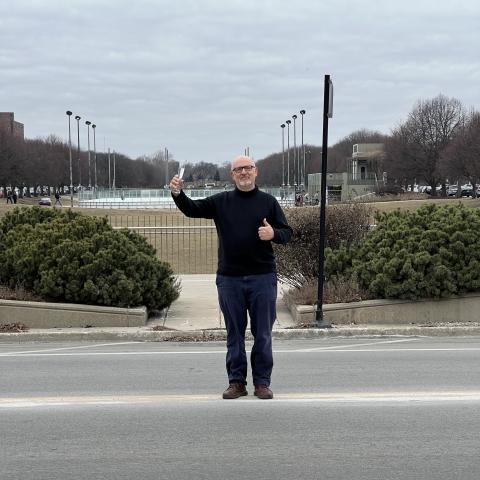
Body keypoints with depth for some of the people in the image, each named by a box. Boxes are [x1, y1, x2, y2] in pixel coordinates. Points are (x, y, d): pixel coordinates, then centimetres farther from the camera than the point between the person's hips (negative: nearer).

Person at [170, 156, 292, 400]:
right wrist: (177, 193, -14)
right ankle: (236, 381, 17)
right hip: (229, 278, 1)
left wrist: (273, 233, -15)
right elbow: (192, 210, 5)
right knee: (234, 334, 8)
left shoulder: (268, 201, 5)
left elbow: (287, 232, 7)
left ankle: (262, 382, 14)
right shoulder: (221, 201, 7)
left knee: (263, 334, 4)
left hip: (262, 278, -1)